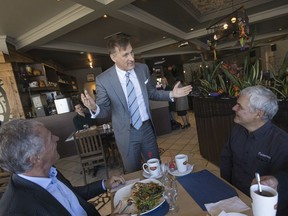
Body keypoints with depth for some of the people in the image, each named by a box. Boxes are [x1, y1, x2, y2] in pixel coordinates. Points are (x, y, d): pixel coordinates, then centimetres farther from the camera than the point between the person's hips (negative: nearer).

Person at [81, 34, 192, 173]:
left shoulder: (143, 69, -4)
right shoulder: (103, 80, -15)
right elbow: (104, 109, -7)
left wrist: (171, 94, -3)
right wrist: (94, 108, -29)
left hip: (147, 128, 3)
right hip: (126, 134, -3)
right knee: (133, 173, 17)